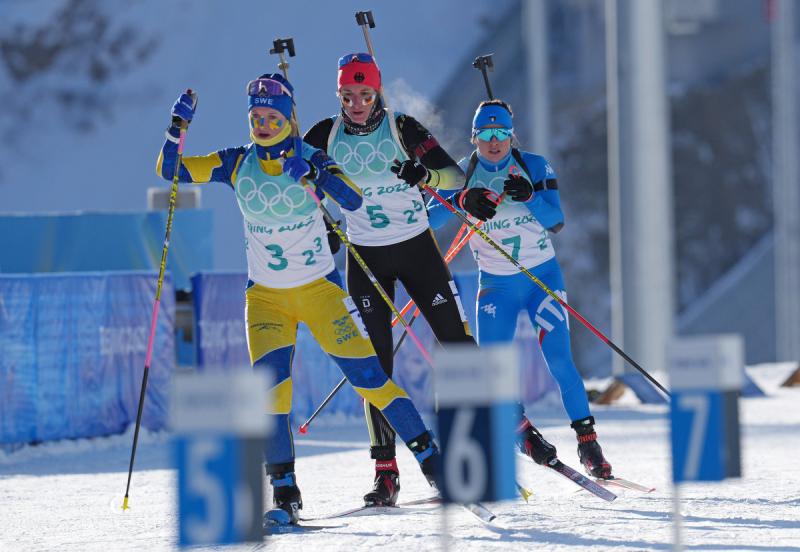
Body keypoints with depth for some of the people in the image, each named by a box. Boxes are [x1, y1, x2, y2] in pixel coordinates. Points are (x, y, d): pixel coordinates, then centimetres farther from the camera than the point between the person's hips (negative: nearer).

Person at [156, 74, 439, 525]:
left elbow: (354, 201, -26)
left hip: (320, 289, -2)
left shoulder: (310, 159, -10)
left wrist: (322, 177, -43)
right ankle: (285, 493, -10)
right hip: (266, 296, 2)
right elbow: (170, 170, -3)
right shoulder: (237, 165, -2)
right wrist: (178, 127, -18)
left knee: (368, 373, -7)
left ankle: (429, 454, 7)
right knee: (269, 384, -16)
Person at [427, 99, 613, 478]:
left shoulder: (534, 167, -3)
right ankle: (522, 431, 14)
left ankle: (587, 439, -3)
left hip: (542, 276, -1)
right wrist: (463, 200, -33)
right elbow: (430, 216, -15)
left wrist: (528, 196, -27)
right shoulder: (464, 174, -2)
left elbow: (556, 222, -10)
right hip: (496, 285, 1)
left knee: (558, 360, -12)